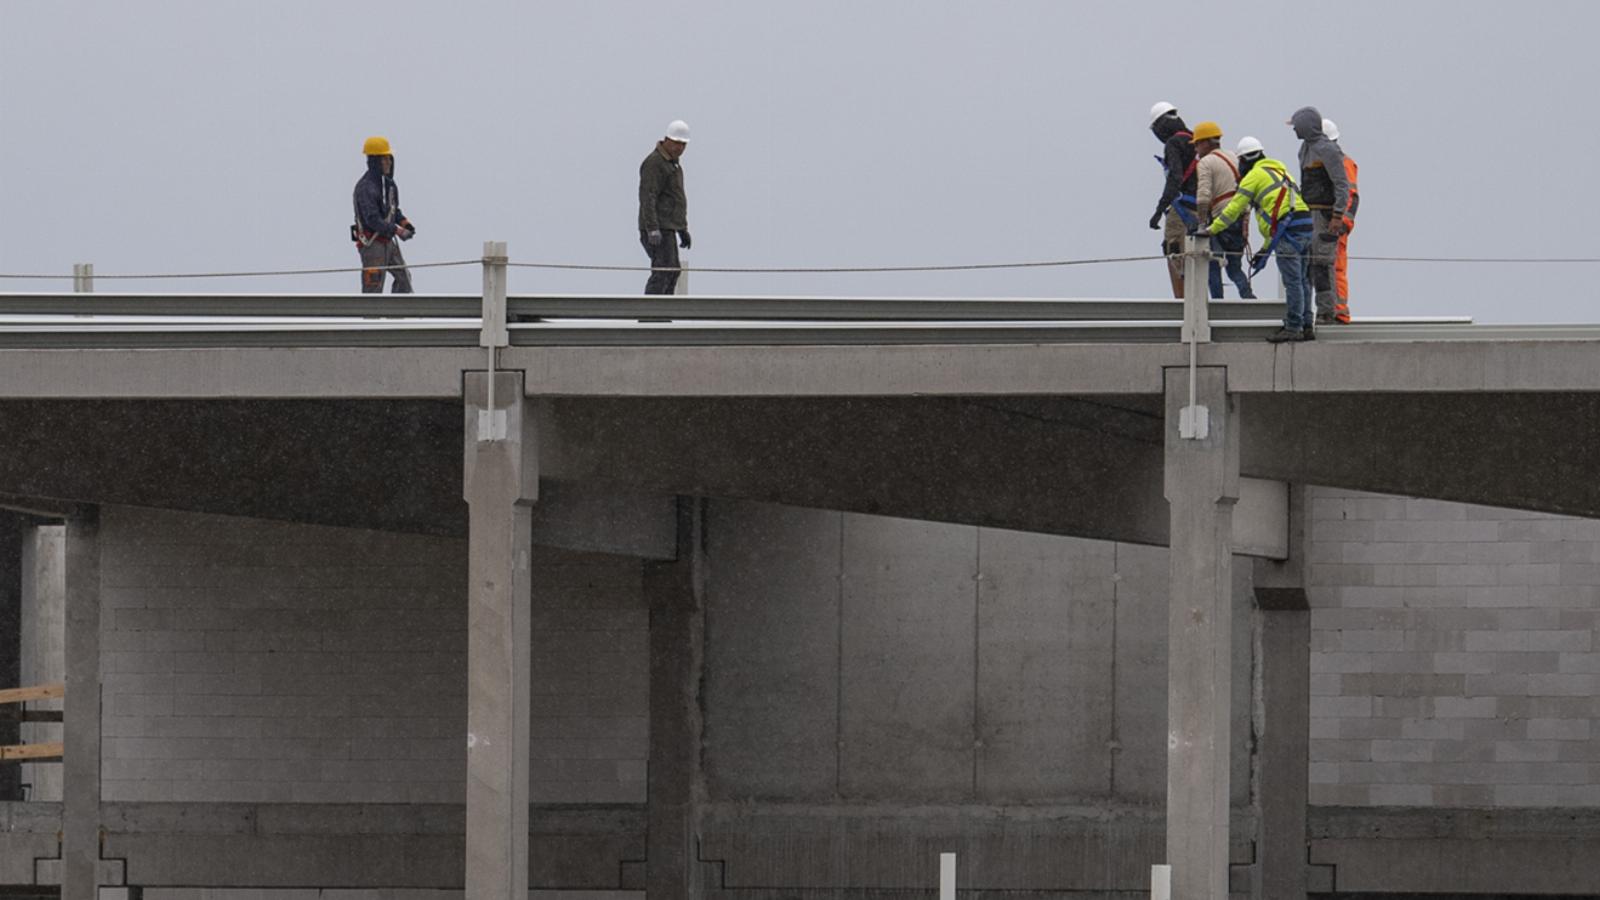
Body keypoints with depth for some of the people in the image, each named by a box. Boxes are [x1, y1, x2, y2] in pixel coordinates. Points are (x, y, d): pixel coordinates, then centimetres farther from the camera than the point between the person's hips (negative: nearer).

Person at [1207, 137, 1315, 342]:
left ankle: (1293, 328, -8)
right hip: (1306, 228, 8)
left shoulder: (1255, 175, 3)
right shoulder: (1280, 171, 30)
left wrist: (1212, 229, 14)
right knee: (1300, 281, 13)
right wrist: (1265, 248, 36)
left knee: (1292, 282, -8)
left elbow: (1235, 208, 3)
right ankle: (1306, 326, 15)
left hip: (1289, 231, -8)